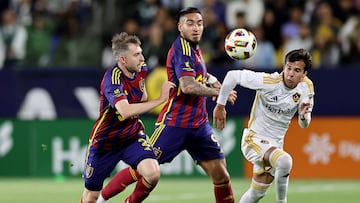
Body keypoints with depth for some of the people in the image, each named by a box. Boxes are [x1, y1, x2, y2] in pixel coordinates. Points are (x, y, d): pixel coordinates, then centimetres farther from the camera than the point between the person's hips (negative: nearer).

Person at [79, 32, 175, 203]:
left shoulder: (141, 69, -6)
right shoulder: (112, 78, -28)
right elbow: (125, 111, -45)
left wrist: (144, 95, 2)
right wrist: (161, 99, -43)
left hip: (132, 136, 5)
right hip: (105, 141, -5)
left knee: (152, 173, -24)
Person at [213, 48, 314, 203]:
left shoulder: (306, 87, -6)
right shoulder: (268, 82, -22)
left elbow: (304, 124, 0)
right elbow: (232, 75, -16)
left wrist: (304, 116, -24)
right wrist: (220, 106, -12)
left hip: (276, 143, 6)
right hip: (254, 138, -6)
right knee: (284, 161, -34)